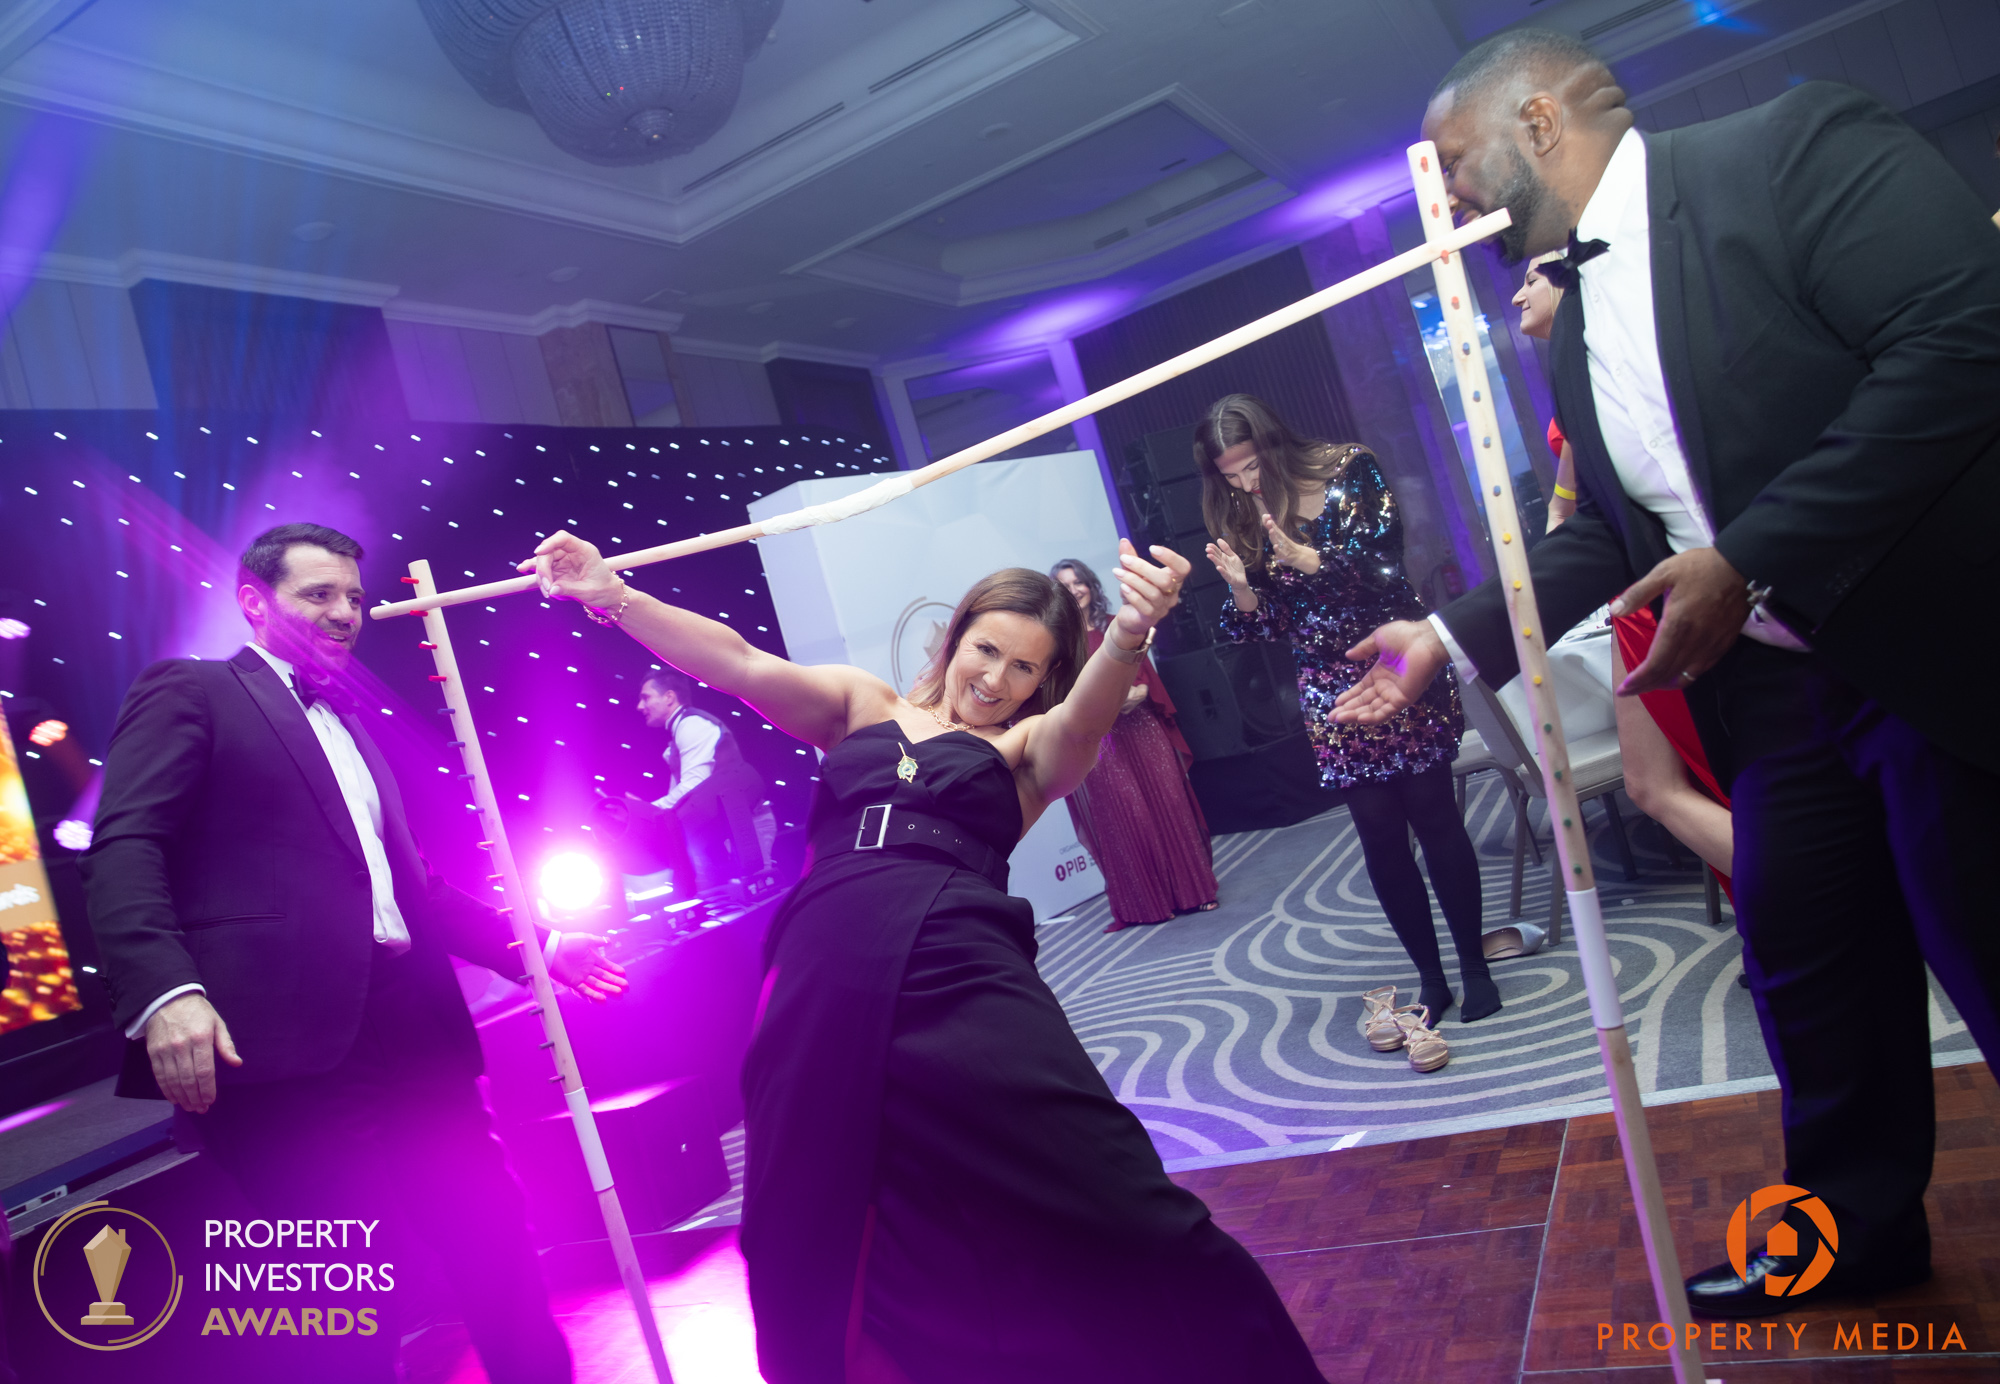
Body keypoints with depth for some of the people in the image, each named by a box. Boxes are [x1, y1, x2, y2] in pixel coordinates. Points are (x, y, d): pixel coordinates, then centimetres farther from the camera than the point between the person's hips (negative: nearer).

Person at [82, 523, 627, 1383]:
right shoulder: (189, 691, 5)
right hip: (290, 1044, -7)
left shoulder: (352, 728, 27)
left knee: (494, 1246, 11)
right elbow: (125, 850, -9)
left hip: (413, 1031, 7)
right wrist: (165, 990, -26)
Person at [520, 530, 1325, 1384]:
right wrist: (609, 596, -2)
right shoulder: (862, 707, 23)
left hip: (961, 975, -2)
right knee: (816, 1259, 11)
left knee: (1119, 1225, -11)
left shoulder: (1029, 750, 16)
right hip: (823, 987, 3)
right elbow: (742, 666, 11)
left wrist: (1128, 635, -29)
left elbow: (1086, 713, -6)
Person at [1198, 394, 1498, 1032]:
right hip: (1329, 694, 3)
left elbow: (1386, 563, -15)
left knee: (1434, 818, 0)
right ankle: (1430, 976, 16)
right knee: (1381, 836, 4)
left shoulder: (1352, 471, -5)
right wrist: (1241, 586, -16)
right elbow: (1260, 627, 5)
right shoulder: (1239, 524, 4)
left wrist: (1306, 558, -26)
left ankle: (1474, 966, 15)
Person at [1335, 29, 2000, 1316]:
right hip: (1773, 684, 7)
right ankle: (1851, 1226, 36)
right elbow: (1609, 529, 14)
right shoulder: (1572, 324, 11)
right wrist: (1452, 637, 5)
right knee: (1806, 969, 15)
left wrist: (1753, 561, -25)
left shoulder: (1796, 145, -10)